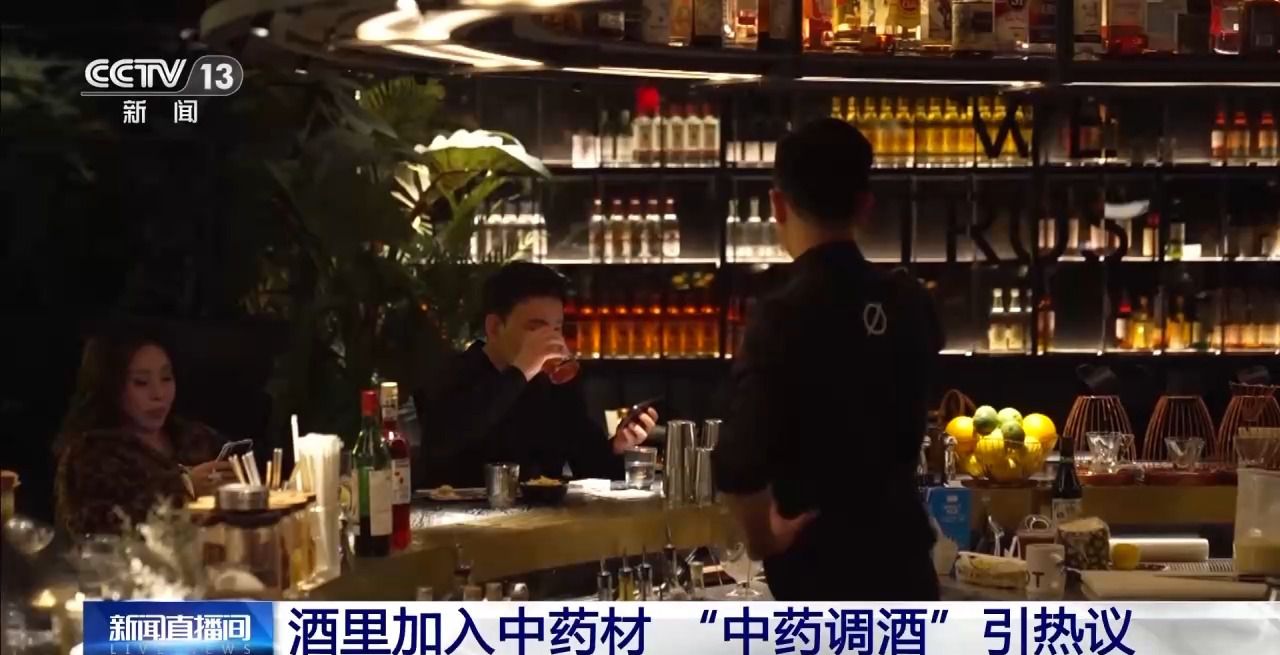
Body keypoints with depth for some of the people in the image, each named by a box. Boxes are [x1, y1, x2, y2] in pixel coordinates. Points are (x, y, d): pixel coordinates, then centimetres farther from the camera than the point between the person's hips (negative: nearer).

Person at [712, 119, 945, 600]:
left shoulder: (784, 317, -18)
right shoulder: (908, 304, 2)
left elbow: (738, 466, -28)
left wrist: (763, 537, -12)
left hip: (821, 571, -6)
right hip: (901, 558, 6)